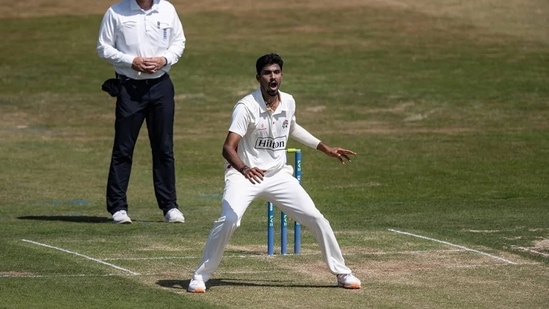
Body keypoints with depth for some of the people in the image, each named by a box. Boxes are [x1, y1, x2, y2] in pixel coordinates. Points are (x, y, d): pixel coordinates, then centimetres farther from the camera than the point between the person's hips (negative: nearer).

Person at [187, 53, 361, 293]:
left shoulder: (288, 102, -1)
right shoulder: (246, 107, -20)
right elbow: (228, 147, -29)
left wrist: (325, 148, 25)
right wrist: (244, 169, -49)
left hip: (278, 176, 5)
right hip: (244, 175, -5)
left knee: (316, 219, 0)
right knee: (229, 219, -28)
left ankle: (342, 273, 16)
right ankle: (200, 276, -13)